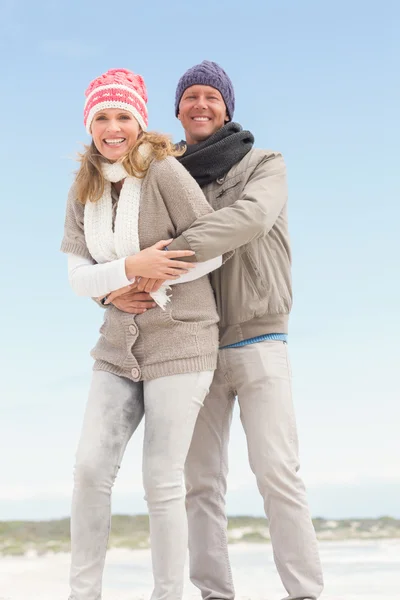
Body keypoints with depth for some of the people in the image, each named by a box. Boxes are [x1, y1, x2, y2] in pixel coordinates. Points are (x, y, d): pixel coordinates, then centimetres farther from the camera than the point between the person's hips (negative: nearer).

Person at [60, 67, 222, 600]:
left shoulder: (163, 171, -10)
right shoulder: (83, 191, 6)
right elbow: (77, 276, -2)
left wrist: (153, 280, -13)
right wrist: (132, 267, -20)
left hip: (179, 341, -5)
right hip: (119, 346, 5)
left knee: (162, 481, -3)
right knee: (90, 468, -1)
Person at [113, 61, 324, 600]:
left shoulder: (265, 166, 0)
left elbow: (253, 217, -23)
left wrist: (172, 252, -34)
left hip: (258, 344, -3)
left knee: (276, 470, -11)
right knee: (200, 480, 3)